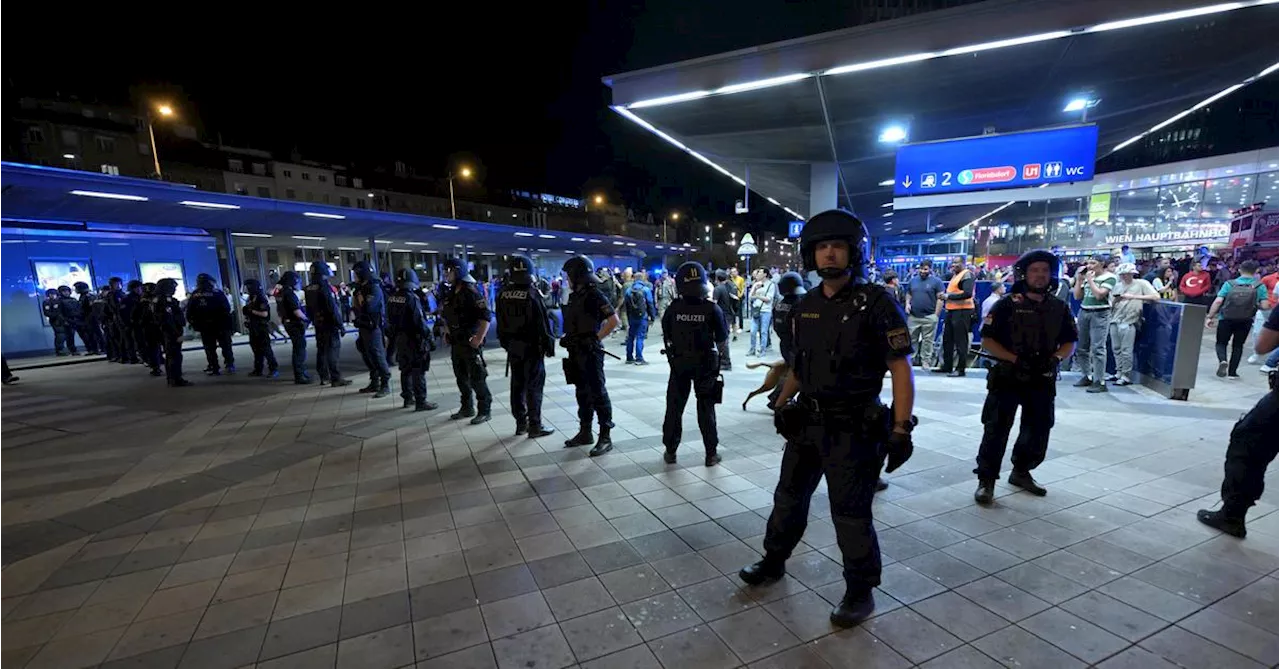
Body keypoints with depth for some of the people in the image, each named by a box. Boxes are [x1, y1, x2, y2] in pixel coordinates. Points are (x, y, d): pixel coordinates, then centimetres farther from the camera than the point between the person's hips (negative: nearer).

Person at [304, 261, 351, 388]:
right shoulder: (325, 287, -18)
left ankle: (324, 377, 23)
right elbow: (333, 309, -20)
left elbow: (309, 309, 14)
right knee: (333, 351, -7)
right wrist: (341, 326, -16)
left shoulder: (308, 289, 8)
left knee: (321, 350, 15)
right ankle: (336, 379, -7)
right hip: (329, 324, -8)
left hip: (318, 324, 8)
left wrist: (314, 321, 23)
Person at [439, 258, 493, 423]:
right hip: (455, 343, 8)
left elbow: (486, 317, -20)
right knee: (461, 378, 16)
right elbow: (445, 315, 25)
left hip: (470, 343, -8)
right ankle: (467, 408, 29)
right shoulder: (449, 294, 10)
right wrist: (446, 333, 16)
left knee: (477, 379, -2)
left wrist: (479, 339, -21)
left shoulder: (471, 293, -15)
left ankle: (484, 411, 9)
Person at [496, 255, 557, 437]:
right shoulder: (532, 295, -16)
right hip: (532, 347, -6)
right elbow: (543, 324, -14)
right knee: (534, 387, 1)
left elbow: (501, 323, 8)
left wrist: (505, 343, 17)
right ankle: (535, 426, 5)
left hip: (513, 347, 6)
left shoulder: (503, 294, 2)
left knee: (517, 385, 13)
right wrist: (549, 346, -6)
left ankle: (521, 423, 21)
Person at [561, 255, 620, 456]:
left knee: (598, 394, -3)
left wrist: (596, 338, -16)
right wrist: (567, 338, 10)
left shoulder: (594, 295, -14)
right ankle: (585, 433, 27)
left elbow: (614, 320, -19)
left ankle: (605, 438, 5)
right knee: (582, 393, 16)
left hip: (590, 353, -9)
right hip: (576, 352, 9)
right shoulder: (574, 296, 12)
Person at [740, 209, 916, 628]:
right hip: (806, 422, 6)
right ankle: (774, 562, 41)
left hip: (853, 430, -6)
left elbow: (901, 368, -13)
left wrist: (901, 429, -18)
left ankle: (860, 592, 30)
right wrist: (781, 403, 17)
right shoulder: (806, 306, 6)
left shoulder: (876, 303, -12)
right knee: (789, 497, 19)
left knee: (850, 514, 6)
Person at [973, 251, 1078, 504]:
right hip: (1007, 377, -5)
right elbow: (987, 340, -10)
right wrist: (1015, 359, -20)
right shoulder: (1007, 305, -8)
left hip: (1043, 380, 5)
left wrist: (1055, 358, -9)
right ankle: (986, 480, 3)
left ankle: (1021, 472, 34)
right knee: (996, 430, -5)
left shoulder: (1060, 308, 7)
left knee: (1038, 430, 14)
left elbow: (1070, 342, 11)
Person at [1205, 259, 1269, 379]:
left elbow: (1217, 302, -12)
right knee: (1238, 345, 14)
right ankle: (1232, 372, 16)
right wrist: (1254, 304, 15)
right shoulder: (1260, 286, -3)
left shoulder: (1229, 283, -5)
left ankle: (1223, 360, -17)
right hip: (1245, 321, 2)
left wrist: (1209, 317, -7)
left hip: (1226, 319, -1)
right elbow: (1264, 306, -7)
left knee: (1221, 343, 11)